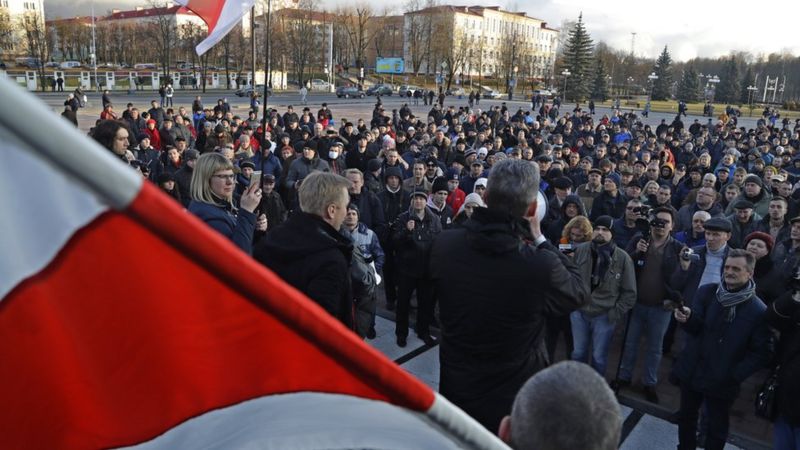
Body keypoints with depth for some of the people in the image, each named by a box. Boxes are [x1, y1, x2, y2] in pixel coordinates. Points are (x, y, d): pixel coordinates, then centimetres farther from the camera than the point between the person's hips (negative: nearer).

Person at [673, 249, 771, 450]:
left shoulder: (759, 310, -12)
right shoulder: (707, 291, -5)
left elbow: (761, 353, -9)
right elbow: (695, 327, -13)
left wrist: (735, 375, -16)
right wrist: (687, 317, -36)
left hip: (722, 381, -3)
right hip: (692, 371, 3)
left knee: (717, 429, 14)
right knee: (686, 416, 20)